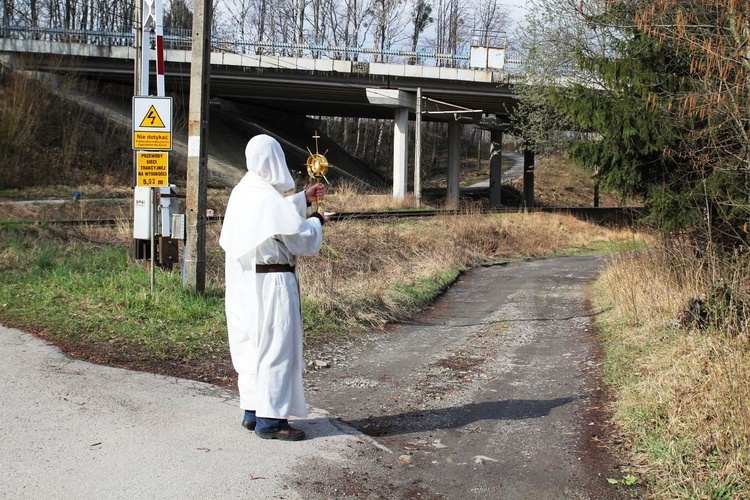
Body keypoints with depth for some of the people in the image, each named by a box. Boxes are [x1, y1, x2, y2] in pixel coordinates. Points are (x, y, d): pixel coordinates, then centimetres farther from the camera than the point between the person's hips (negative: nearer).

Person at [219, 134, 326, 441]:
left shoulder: (242, 192, 7)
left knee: (252, 344, 15)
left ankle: (252, 411, 23)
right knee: (276, 346, -2)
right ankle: (270, 419, 2)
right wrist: (316, 222, 5)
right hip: (271, 283, -9)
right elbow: (305, 240, -14)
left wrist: (303, 199, 27)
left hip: (245, 283, 9)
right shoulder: (270, 198, -19)